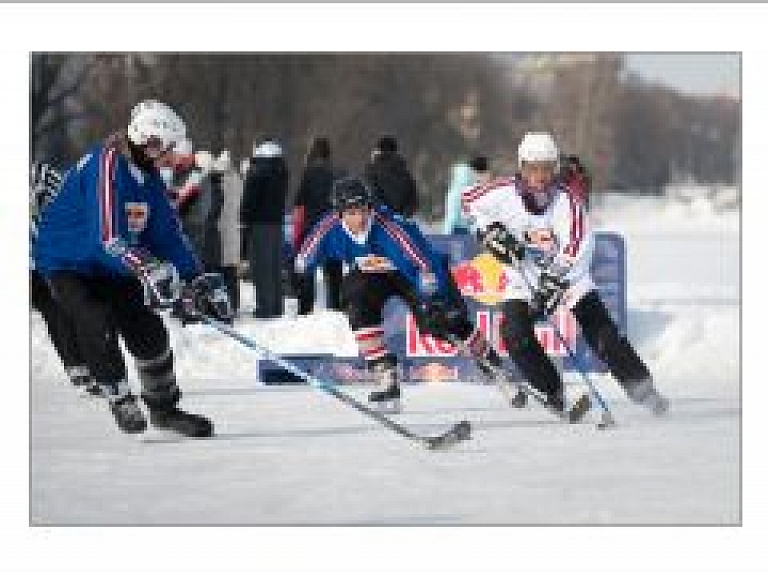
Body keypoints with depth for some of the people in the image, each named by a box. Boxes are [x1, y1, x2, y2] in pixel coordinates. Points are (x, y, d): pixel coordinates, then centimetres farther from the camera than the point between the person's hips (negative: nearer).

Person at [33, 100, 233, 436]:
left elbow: (168, 233, 3)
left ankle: (164, 407, 18)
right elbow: (109, 238, -38)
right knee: (99, 329, -24)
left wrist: (198, 281, -6)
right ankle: (122, 403, -8)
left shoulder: (147, 175, 0)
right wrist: (151, 271, -46)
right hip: (67, 266, -8)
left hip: (111, 268, 8)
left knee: (148, 330, 3)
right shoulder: (106, 166, -28)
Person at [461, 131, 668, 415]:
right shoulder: (505, 193, -13)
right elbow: (469, 200, 3)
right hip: (524, 280, 2)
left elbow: (577, 243, -34)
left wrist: (555, 277, -47)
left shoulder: (566, 200, -21)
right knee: (515, 334, -19)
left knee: (599, 328, -14)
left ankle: (638, 383, -5)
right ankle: (552, 391, -5)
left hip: (566, 276, -2)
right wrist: (490, 230, -11)